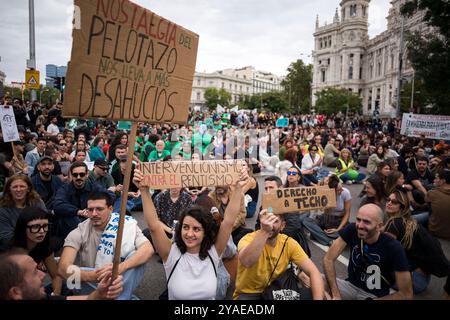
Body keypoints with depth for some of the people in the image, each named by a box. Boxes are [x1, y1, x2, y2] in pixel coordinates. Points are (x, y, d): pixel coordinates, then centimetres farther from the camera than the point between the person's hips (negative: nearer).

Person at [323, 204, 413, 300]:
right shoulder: (352, 230, -15)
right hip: (351, 285, 3)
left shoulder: (394, 248, -22)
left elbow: (406, 294, -17)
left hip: (375, 295, -3)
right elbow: (328, 259, -15)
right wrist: (335, 295, -25)